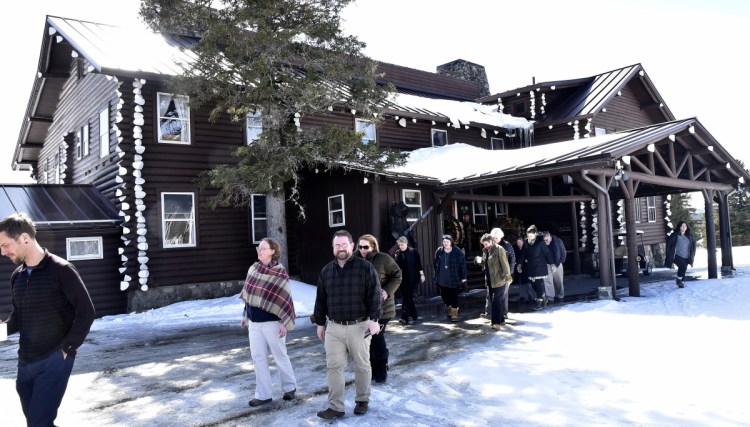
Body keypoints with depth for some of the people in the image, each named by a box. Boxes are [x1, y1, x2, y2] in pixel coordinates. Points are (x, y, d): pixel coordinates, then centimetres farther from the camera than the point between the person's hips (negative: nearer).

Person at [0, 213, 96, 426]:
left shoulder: (60, 270, -11)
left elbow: (86, 311, -12)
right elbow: (17, 318, 19)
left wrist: (68, 348, -12)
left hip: (55, 360, -7)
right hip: (25, 362, 7)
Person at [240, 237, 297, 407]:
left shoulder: (280, 272, -14)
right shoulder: (253, 268, 4)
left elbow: (285, 299, -14)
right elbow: (249, 294, 14)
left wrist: (285, 323, -17)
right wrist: (246, 316, 17)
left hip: (272, 322, -6)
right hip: (254, 322, 6)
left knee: (280, 356, 8)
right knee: (258, 358, 8)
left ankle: (289, 387, 28)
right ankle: (263, 395, 17)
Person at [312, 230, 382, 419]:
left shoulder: (365, 268, -5)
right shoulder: (326, 270, 8)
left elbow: (375, 295, -9)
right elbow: (321, 299, 13)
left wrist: (374, 319, -18)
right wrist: (320, 323, 13)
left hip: (359, 326, -3)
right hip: (334, 327, 3)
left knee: (362, 366, 10)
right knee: (333, 367, 1)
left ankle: (362, 400, 28)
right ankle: (336, 407, 9)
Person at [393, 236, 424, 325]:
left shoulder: (413, 252, -4)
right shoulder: (397, 253, 6)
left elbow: (419, 264, -2)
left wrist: (422, 275, -1)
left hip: (412, 279, -4)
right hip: (402, 279, 4)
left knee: (407, 298, -11)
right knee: (408, 297, 11)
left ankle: (405, 317, -14)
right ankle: (413, 315, 25)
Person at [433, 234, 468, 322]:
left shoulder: (458, 252, -7)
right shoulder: (439, 251, 4)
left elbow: (463, 265, -6)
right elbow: (436, 264, 12)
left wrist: (463, 277, -8)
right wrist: (436, 275, 10)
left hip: (453, 280, -4)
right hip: (442, 280, 4)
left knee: (454, 297, -1)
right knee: (444, 296, 11)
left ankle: (454, 315, 10)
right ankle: (449, 311, 33)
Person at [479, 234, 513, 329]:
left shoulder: (499, 249, -12)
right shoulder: (485, 251, 11)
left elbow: (505, 264, -15)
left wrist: (508, 277, -16)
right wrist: (480, 260, 3)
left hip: (499, 280, -8)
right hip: (490, 280, 8)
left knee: (496, 301, -7)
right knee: (493, 300, 12)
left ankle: (496, 322, -2)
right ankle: (501, 319, 24)